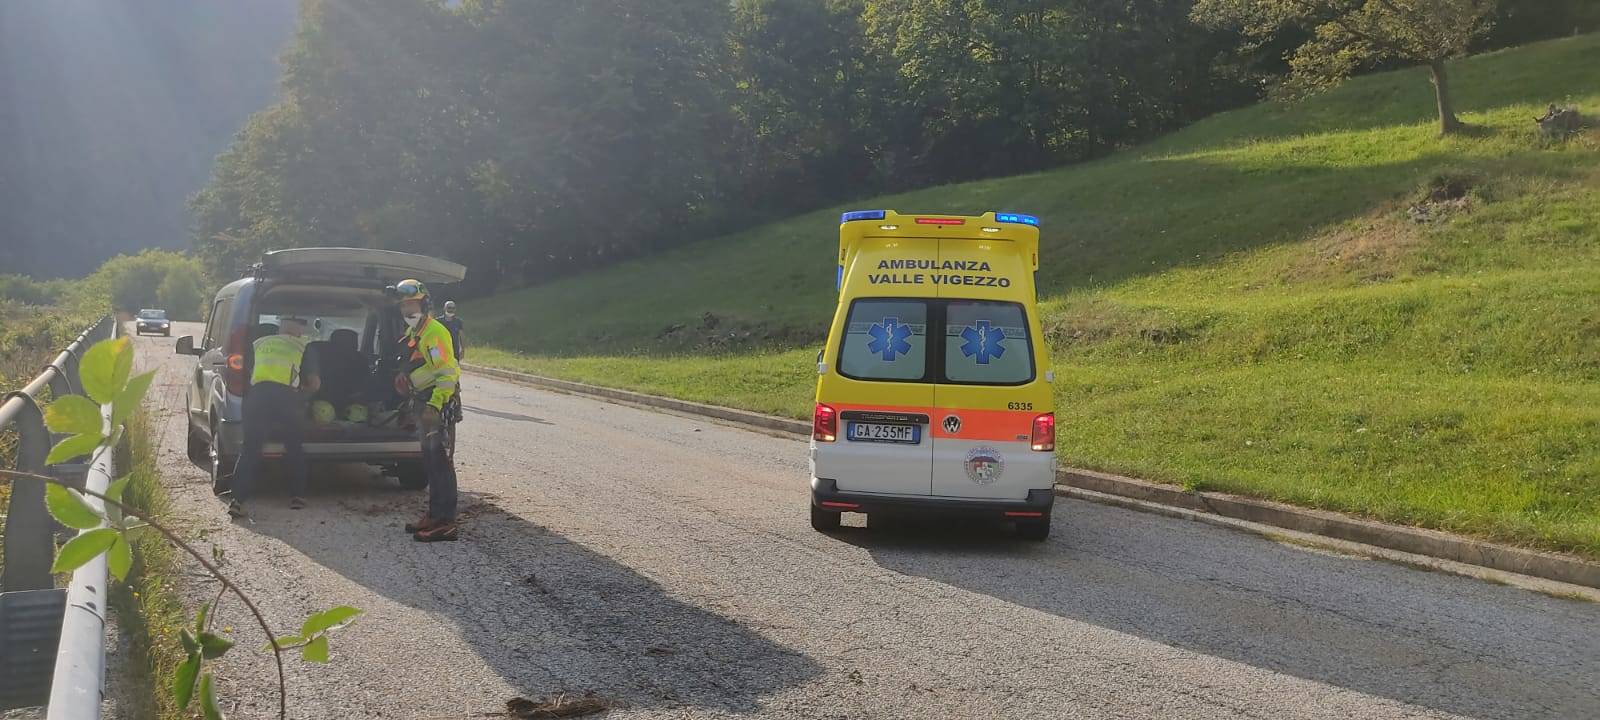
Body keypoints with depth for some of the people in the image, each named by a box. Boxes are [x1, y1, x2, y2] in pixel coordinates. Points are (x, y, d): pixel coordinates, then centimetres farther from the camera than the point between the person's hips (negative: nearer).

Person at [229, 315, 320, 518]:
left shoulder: (259, 343, 23)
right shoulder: (303, 348, 16)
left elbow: (247, 374, 29)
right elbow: (314, 383, 13)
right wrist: (302, 395, 33)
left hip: (257, 396, 1)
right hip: (287, 399, -1)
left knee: (250, 450, 3)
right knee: (294, 449, 18)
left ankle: (238, 500, -7)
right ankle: (297, 495, 17)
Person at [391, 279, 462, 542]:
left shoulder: (435, 332, -15)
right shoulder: (412, 333, 17)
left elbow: (448, 373, -21)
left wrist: (434, 405, -26)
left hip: (439, 402, -10)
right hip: (424, 402, 10)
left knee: (440, 461, -11)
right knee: (429, 460, 14)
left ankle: (444, 522, -12)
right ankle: (434, 514, 21)